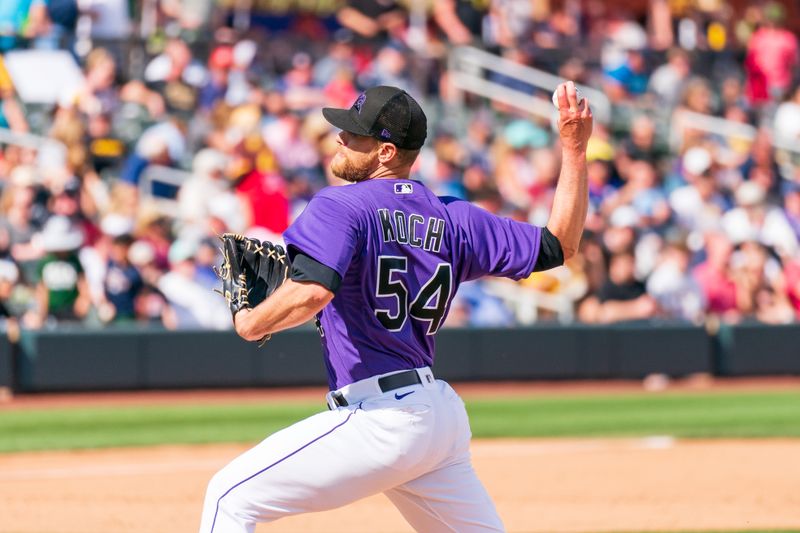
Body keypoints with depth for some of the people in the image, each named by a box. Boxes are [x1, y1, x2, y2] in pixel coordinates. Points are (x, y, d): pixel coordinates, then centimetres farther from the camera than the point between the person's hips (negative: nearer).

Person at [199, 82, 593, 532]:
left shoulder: (340, 207, -9)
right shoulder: (453, 219, 10)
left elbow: (313, 292, -26)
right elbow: (559, 246, 13)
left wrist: (251, 323, -7)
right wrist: (574, 150, 15)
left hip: (381, 419, -7)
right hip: (442, 412, 7)